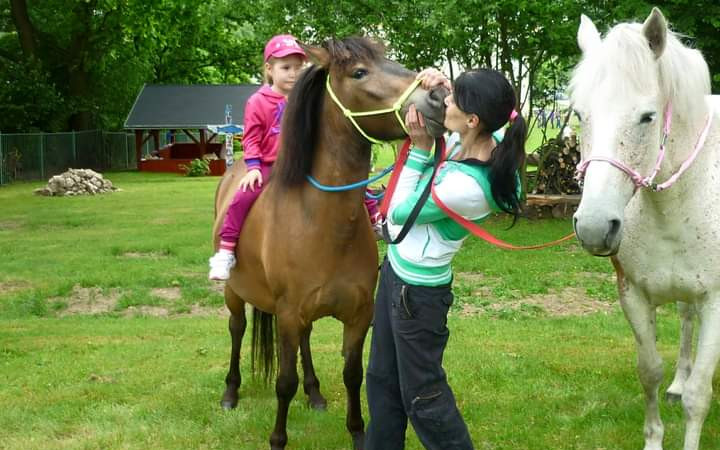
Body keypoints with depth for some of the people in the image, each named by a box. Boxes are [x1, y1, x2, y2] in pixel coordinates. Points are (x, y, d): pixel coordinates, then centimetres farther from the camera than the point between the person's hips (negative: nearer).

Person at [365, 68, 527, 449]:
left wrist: (419, 148, -20)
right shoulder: (486, 140, -12)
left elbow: (400, 212, -19)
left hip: (416, 291, -9)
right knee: (383, 379, 23)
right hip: (397, 271, 9)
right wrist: (444, 85, -10)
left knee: (423, 397, 7)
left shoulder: (465, 187, -35)